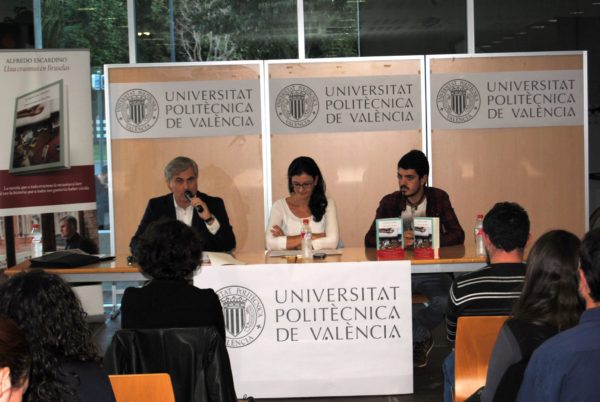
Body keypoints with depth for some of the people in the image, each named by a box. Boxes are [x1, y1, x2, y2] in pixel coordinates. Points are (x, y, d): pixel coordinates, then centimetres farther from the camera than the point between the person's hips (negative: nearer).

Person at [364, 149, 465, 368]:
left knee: (447, 300, -31)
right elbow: (370, 239, -3)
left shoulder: (439, 198, 3)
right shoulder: (390, 202, 3)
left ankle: (409, 336, -2)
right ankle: (421, 337, -5)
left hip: (432, 271, 0)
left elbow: (457, 235, -3)